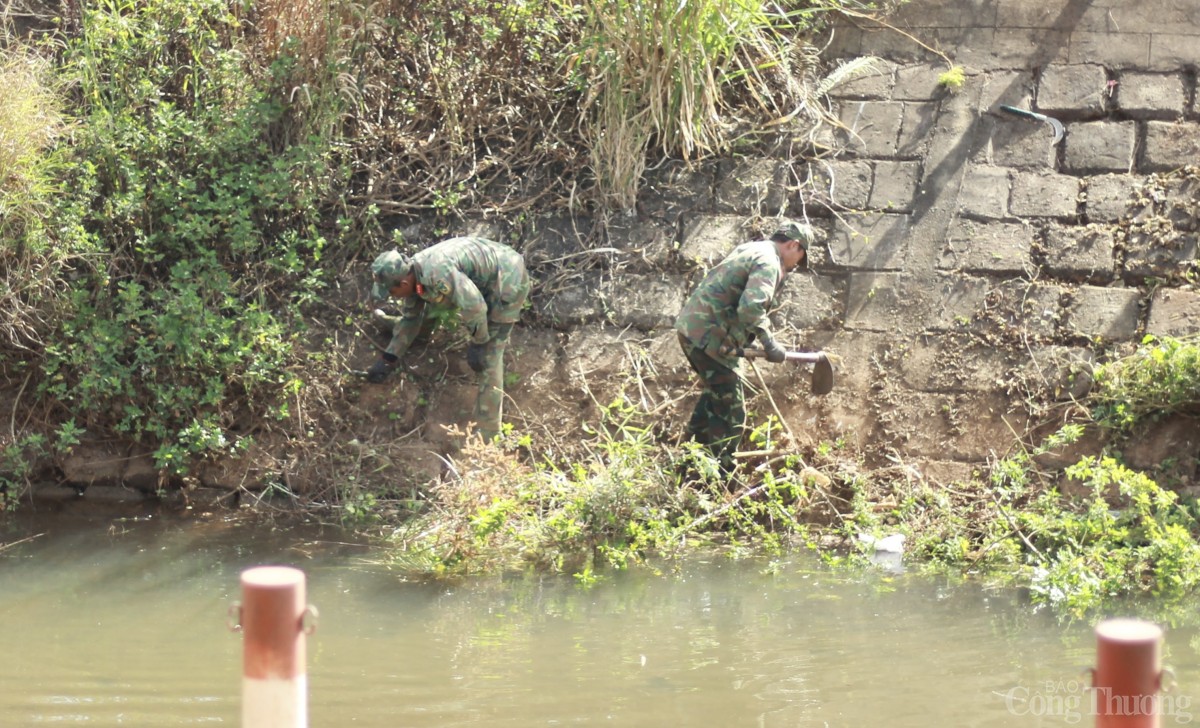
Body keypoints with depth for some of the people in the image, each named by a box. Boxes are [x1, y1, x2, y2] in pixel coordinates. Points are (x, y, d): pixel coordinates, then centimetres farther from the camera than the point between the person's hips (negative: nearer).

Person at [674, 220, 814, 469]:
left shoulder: (750, 250, 20)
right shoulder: (769, 262, -12)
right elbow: (751, 307, -27)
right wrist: (770, 344, -19)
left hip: (690, 325, 10)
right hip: (708, 335, -10)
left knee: (716, 393, 30)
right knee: (731, 413, -2)